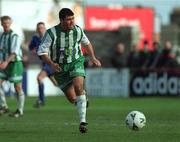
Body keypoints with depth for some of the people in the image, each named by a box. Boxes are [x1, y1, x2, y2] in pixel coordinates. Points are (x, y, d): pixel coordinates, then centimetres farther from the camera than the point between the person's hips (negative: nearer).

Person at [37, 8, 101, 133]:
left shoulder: (78, 30, -7)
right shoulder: (51, 33, -16)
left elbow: (86, 43, 15)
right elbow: (42, 52, -13)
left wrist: (93, 57, 6)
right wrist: (51, 64, -27)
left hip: (76, 63, 0)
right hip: (60, 67, 0)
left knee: (78, 87, -28)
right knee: (72, 99, 2)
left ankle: (83, 121, -27)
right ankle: (82, 97, 43)